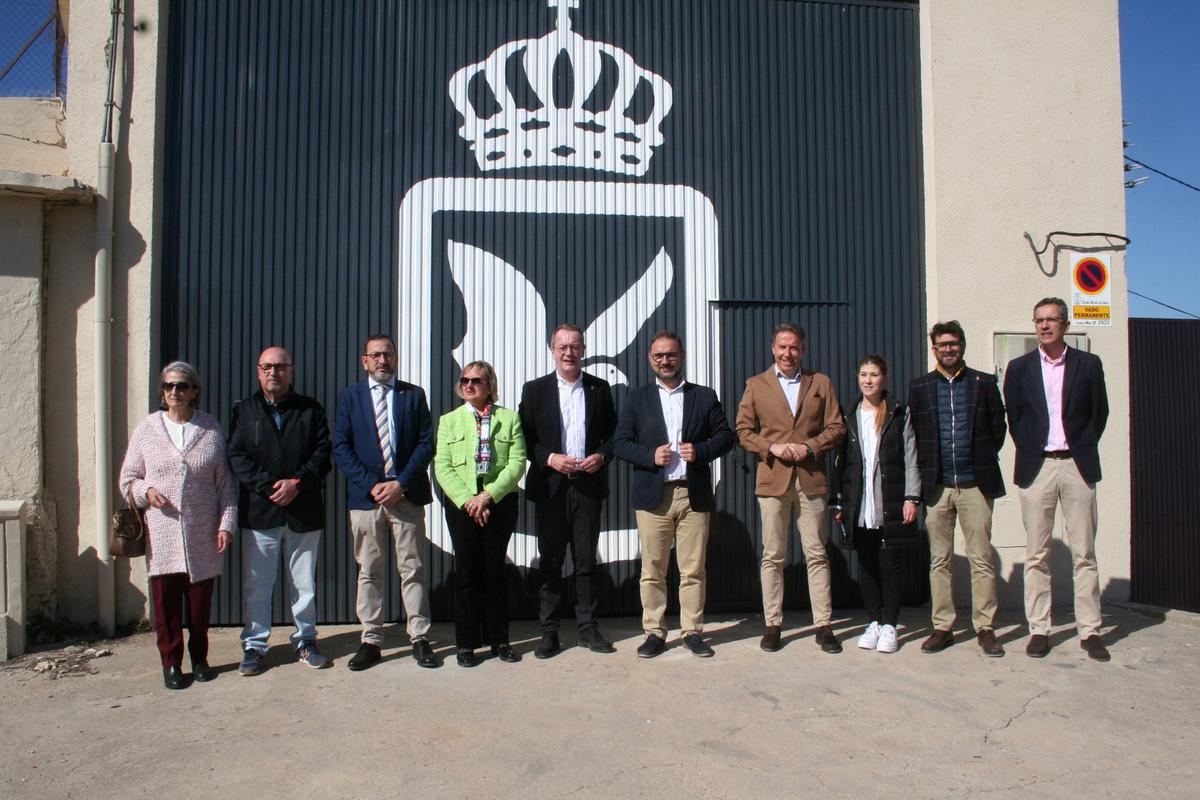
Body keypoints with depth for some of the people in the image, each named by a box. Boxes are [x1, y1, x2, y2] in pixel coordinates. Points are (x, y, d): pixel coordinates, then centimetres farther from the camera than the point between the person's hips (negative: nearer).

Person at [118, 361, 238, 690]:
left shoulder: (211, 430, 4)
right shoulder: (146, 429, 5)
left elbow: (225, 483, 5)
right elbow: (128, 478, 11)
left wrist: (226, 523, -2)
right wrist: (146, 491, -10)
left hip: (202, 535, 0)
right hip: (162, 535, 0)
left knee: (200, 601, 7)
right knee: (166, 602, 3)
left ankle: (199, 658, 23)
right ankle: (171, 664, 17)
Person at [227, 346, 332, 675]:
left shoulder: (311, 409, 8)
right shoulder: (244, 410, 9)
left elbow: (323, 452, 1)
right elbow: (237, 456, -1)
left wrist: (297, 482, -13)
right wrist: (268, 487, -13)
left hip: (304, 511, 0)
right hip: (259, 512, 0)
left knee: (305, 582, 9)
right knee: (256, 584, 5)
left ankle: (306, 641, 22)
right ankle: (254, 645, 17)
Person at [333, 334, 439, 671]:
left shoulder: (414, 395, 7)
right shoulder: (350, 396, 8)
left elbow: (426, 443, 1)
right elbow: (341, 447, 2)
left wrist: (401, 483, -10)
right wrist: (371, 485, -9)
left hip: (406, 495, 0)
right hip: (365, 496, 1)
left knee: (413, 569, 3)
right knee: (369, 572, 7)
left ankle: (420, 639, 11)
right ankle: (370, 641, 16)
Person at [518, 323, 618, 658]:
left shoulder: (599, 388, 8)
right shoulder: (535, 389, 5)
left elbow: (613, 432, 11)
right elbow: (525, 438, 2)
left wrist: (602, 455, -7)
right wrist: (549, 458, -13)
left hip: (588, 485, 1)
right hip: (549, 486, -1)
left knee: (586, 561, 7)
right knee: (550, 562, 5)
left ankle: (587, 627, 17)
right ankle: (549, 631, 14)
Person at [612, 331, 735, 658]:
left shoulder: (705, 396, 10)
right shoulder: (637, 398, 9)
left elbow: (726, 436, 9)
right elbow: (620, 443, 4)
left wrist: (700, 450, -10)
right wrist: (650, 456, -12)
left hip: (694, 495, 0)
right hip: (653, 495, 0)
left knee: (693, 570, 4)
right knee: (652, 570, 3)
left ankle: (693, 631, 16)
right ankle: (654, 633, 14)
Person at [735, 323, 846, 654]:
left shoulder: (821, 382, 11)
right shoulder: (756, 384, 8)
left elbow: (836, 427, 7)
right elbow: (743, 430, 5)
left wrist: (809, 447, -9)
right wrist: (771, 447, -11)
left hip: (812, 480, 1)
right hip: (773, 479, 0)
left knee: (817, 555, 3)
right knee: (773, 557, 4)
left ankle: (824, 625, 11)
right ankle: (772, 624, 12)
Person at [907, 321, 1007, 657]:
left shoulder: (984, 383, 6)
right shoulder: (919, 388, 8)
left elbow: (998, 428, 9)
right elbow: (913, 436, 10)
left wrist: (983, 462, 8)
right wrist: (927, 469, 5)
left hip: (975, 484, -1)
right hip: (937, 486, 1)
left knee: (981, 560, 1)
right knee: (939, 561, 5)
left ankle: (985, 628, 10)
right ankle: (942, 627, 13)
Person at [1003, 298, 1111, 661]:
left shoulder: (1089, 364, 6)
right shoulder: (1019, 368, 6)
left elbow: (1099, 412, 8)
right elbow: (1013, 417, 9)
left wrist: (1082, 449, 1)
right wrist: (1028, 450, 1)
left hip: (1077, 466, 0)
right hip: (1036, 467, 0)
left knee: (1084, 553, 3)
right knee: (1036, 555, 3)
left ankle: (1089, 631, 10)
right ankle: (1039, 630, 8)